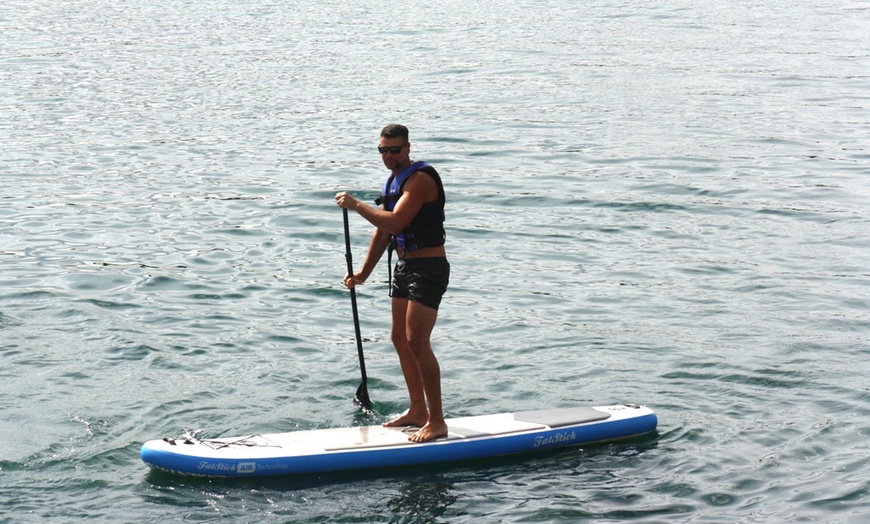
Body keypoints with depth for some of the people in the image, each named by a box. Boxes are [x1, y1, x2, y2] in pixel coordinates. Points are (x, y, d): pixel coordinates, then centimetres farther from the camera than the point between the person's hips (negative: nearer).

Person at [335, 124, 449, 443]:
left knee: (417, 342, -14)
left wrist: (356, 206, -20)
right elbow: (382, 232, 19)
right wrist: (363, 274, 18)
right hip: (404, 268, 10)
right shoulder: (394, 181, 14)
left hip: (428, 269, -10)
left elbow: (395, 223, -28)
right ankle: (418, 411, 24)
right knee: (400, 338, 14)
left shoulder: (420, 178, -17)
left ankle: (437, 422, -10)